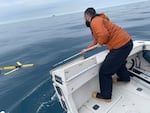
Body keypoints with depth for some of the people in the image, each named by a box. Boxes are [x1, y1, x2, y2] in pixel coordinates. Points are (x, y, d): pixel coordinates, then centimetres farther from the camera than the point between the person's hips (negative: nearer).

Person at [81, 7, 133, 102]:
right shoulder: (99, 20, 21)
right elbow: (97, 41, 28)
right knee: (119, 62, 38)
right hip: (127, 42, 11)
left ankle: (105, 96, 17)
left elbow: (104, 34, -31)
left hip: (121, 45, -11)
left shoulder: (95, 21, -12)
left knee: (105, 72, 1)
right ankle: (125, 78, 63)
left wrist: (100, 43, -11)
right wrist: (87, 49, 33)